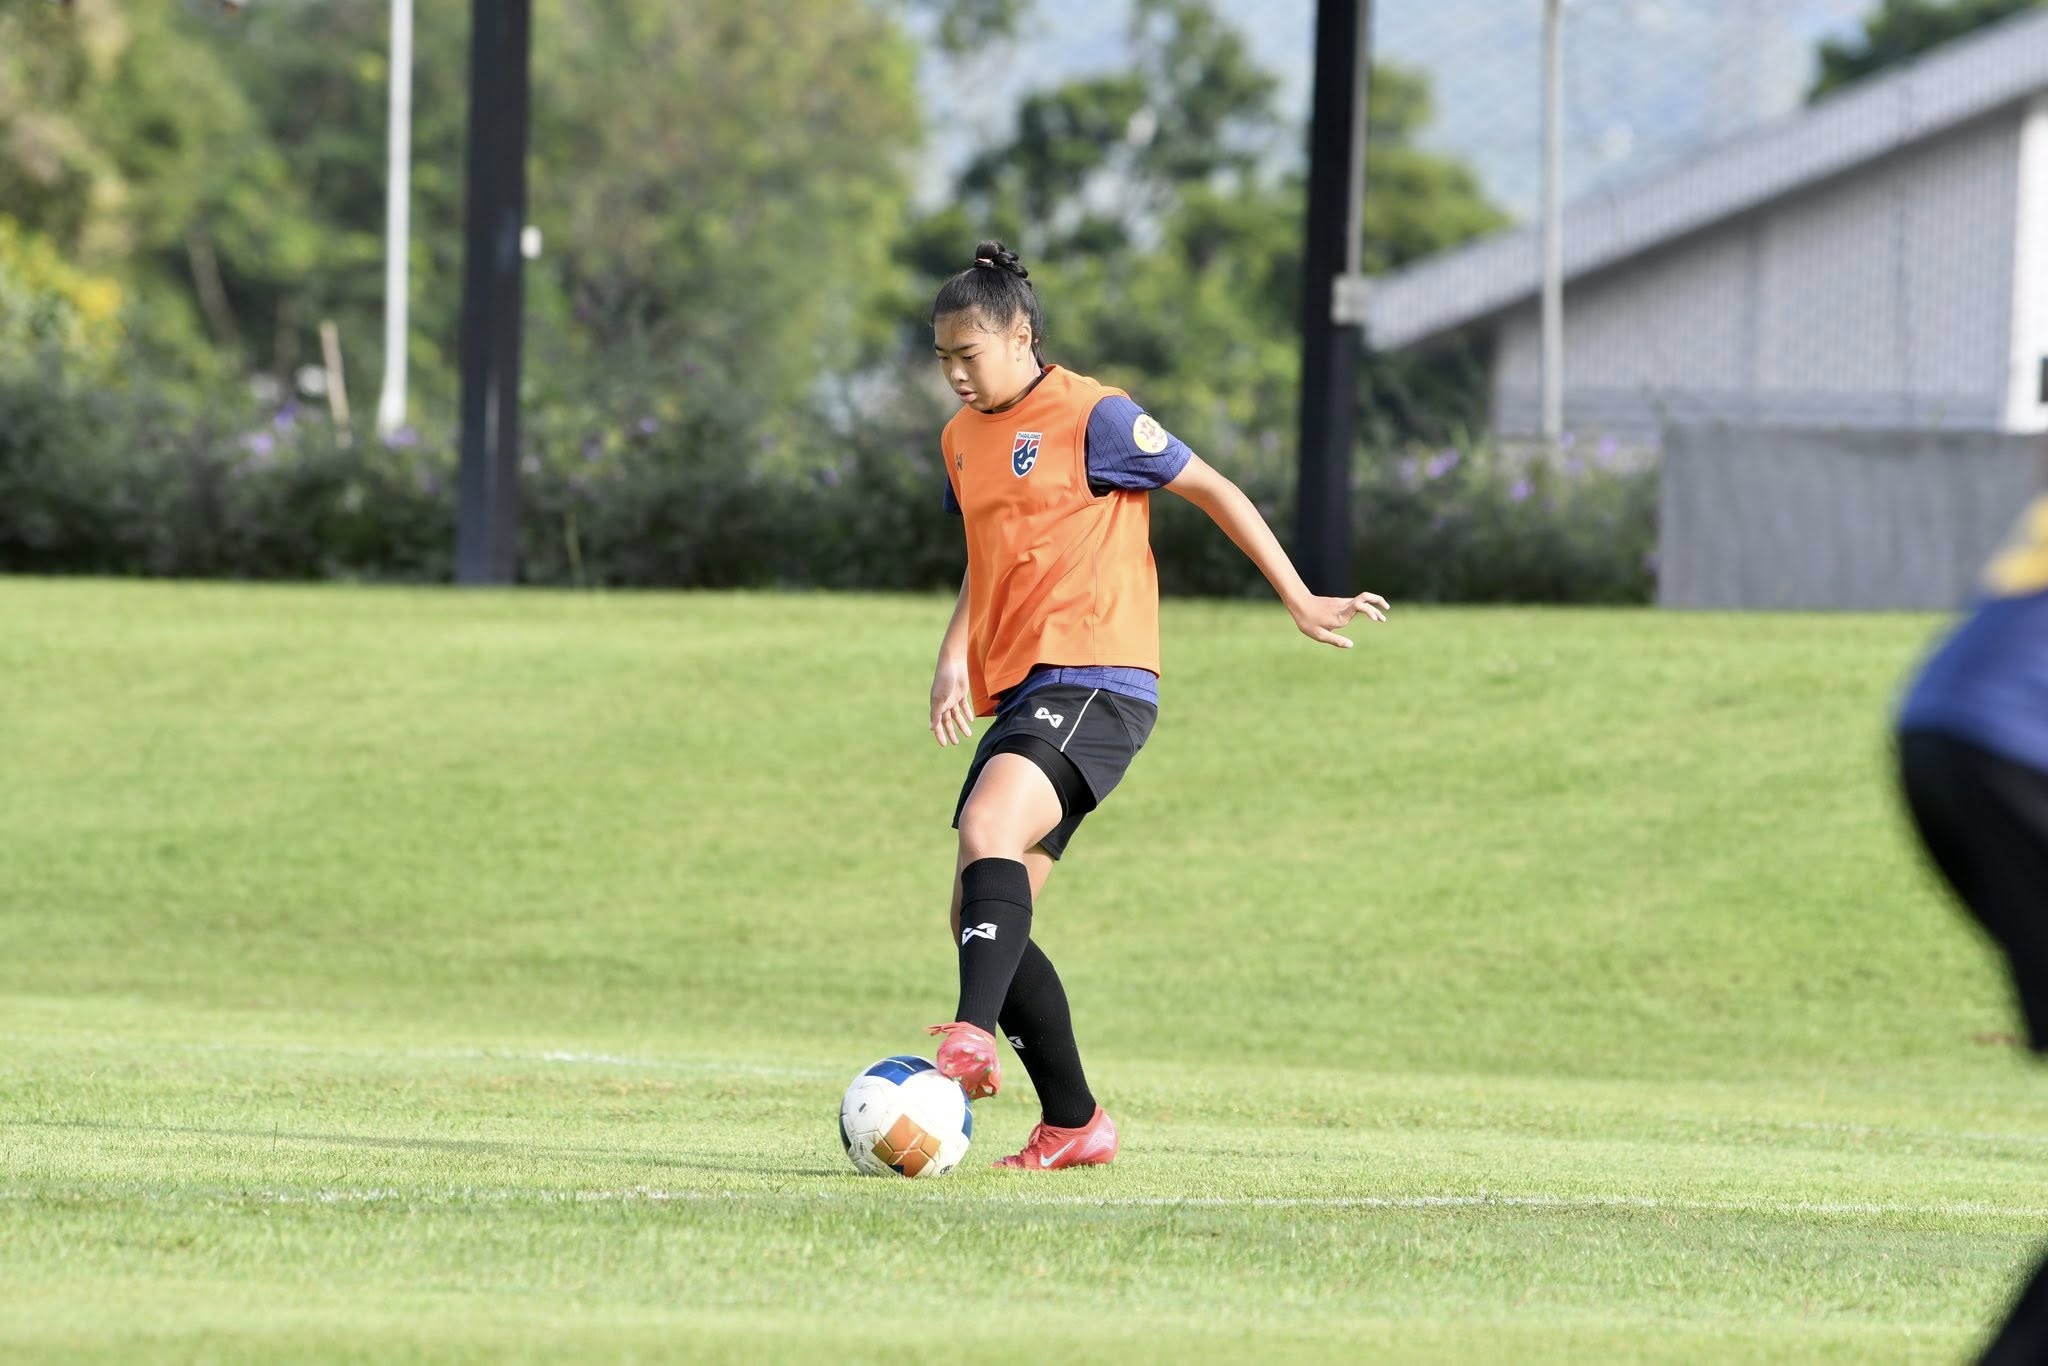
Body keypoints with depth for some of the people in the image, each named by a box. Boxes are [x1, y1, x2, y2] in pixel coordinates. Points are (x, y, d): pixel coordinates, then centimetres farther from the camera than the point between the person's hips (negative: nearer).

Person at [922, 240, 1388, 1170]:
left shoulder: (1090, 416, -6)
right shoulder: (963, 438, 17)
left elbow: (1214, 492, -1)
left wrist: (1299, 602, 0)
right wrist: (954, 654, 10)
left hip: (1096, 683, -9)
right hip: (1019, 694, 9)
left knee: (988, 825, -32)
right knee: (984, 919, 3)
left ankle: (973, 1039, -47)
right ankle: (1072, 1123, 9)